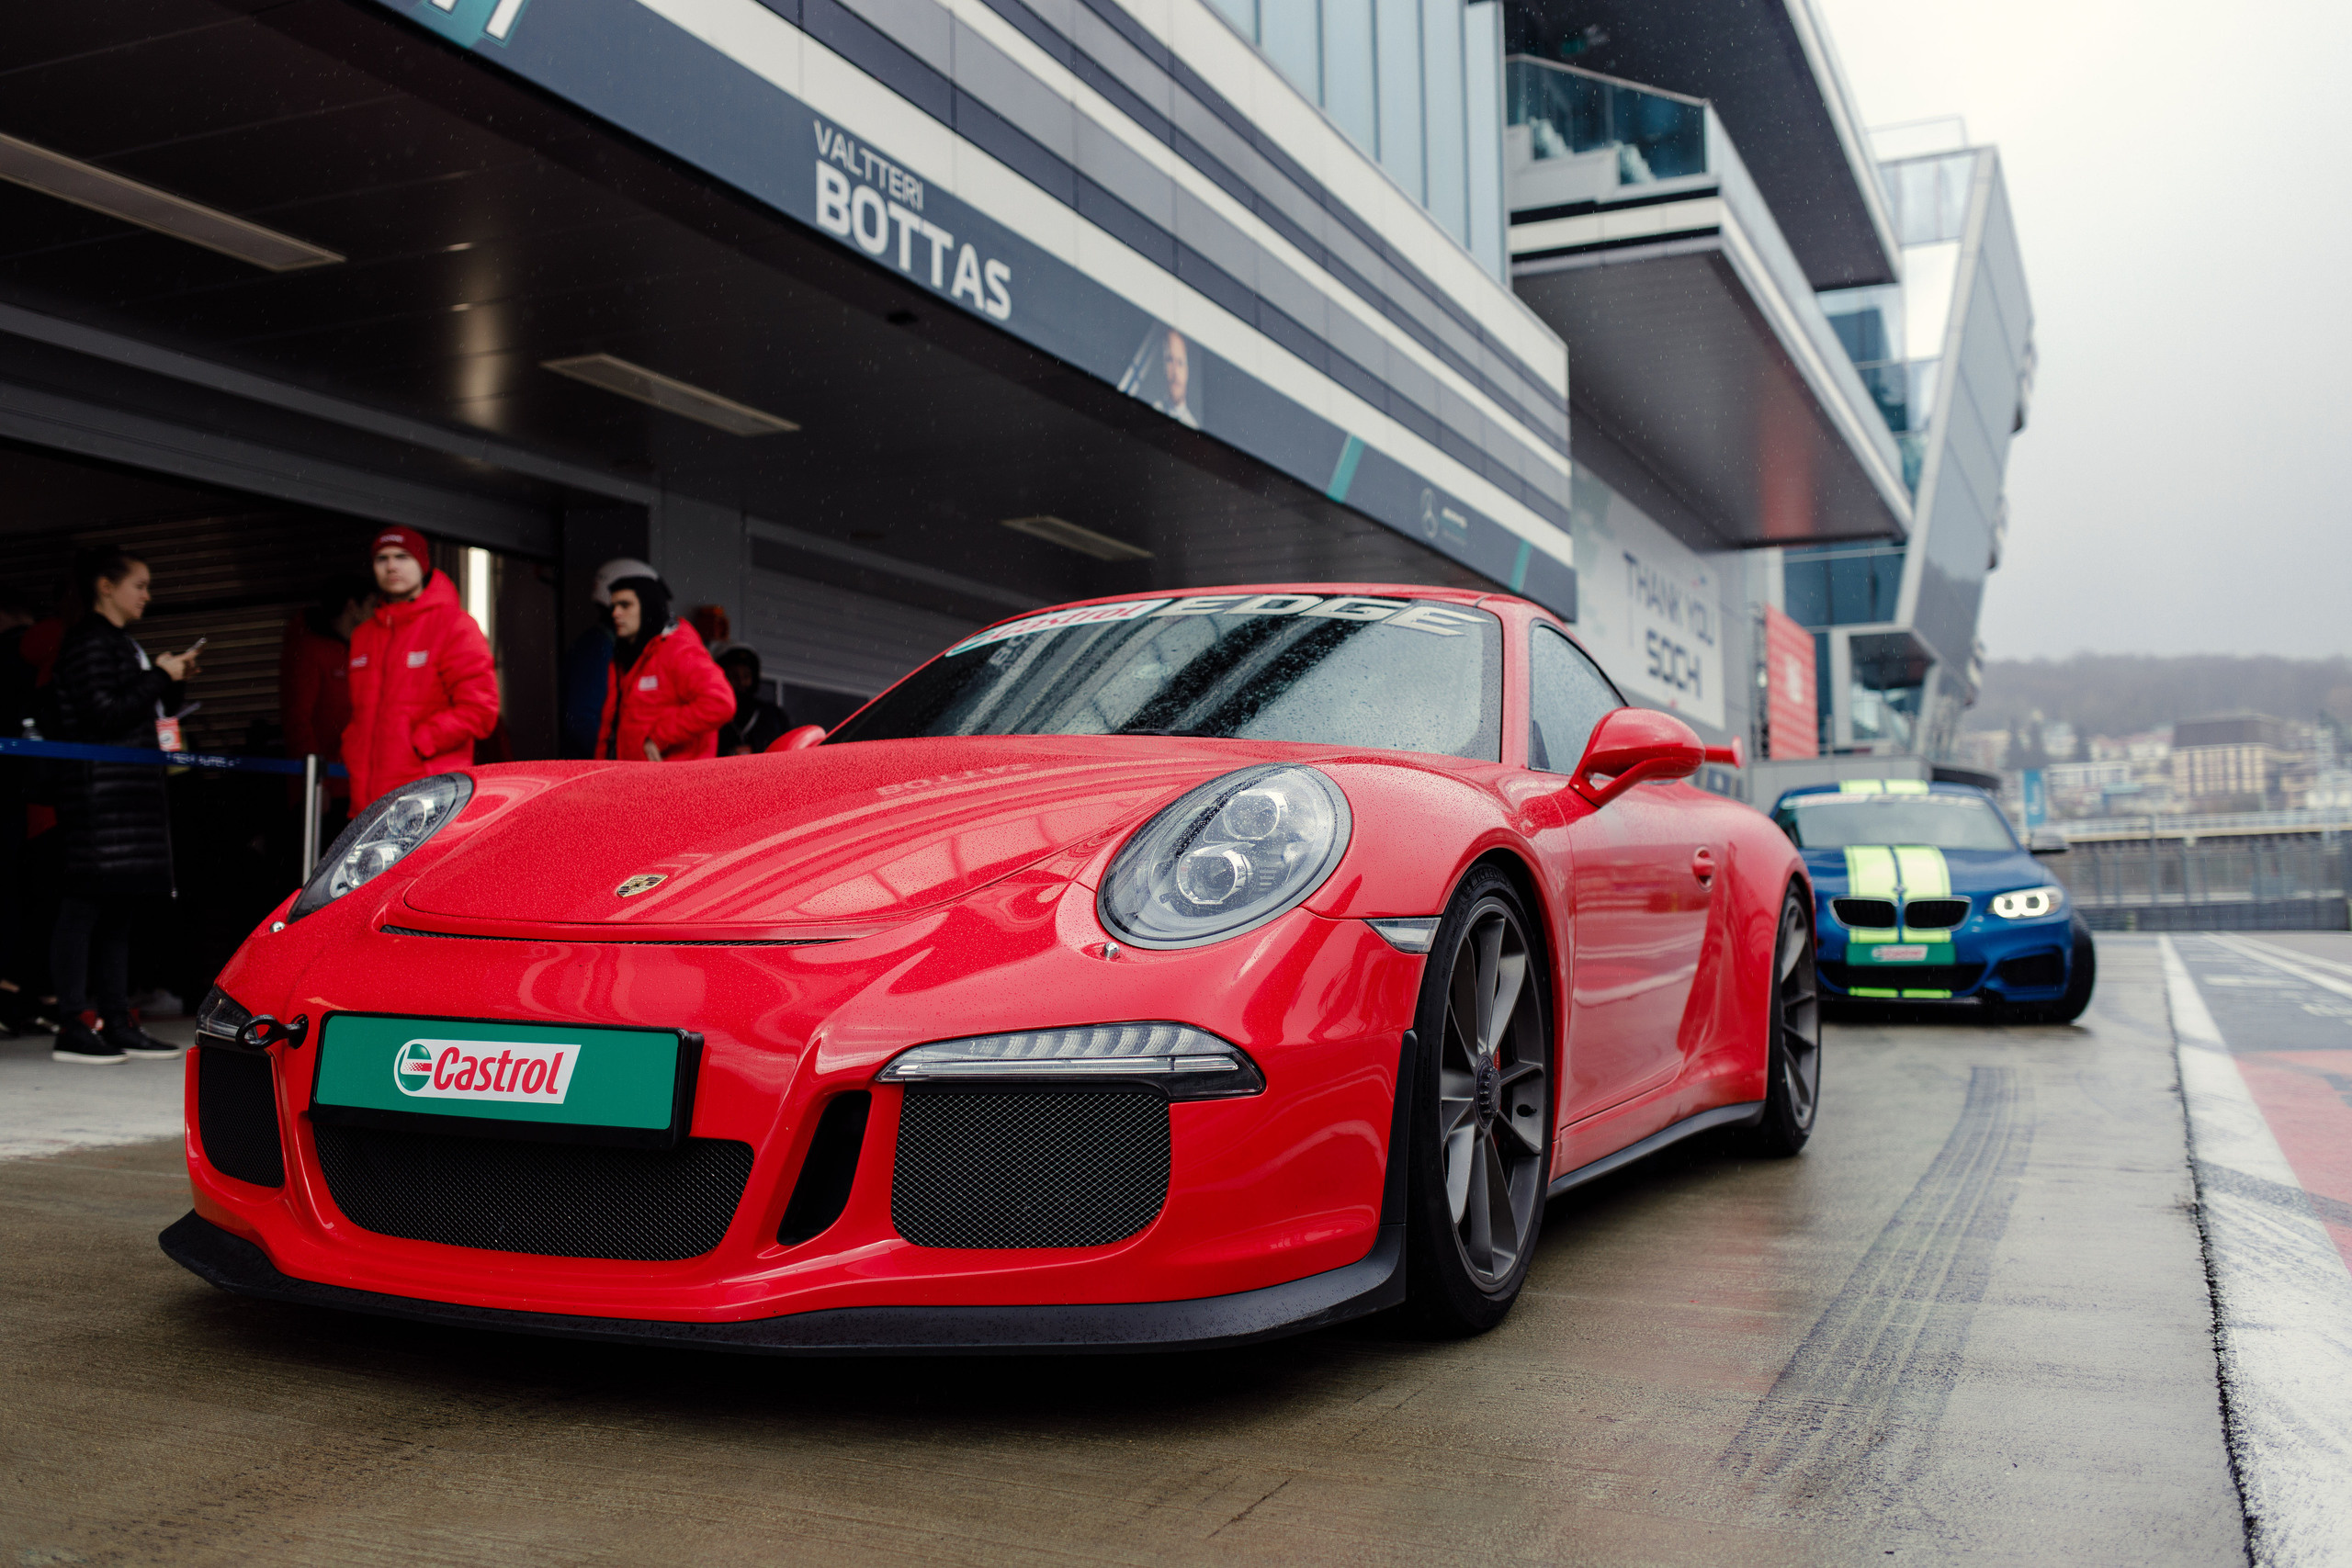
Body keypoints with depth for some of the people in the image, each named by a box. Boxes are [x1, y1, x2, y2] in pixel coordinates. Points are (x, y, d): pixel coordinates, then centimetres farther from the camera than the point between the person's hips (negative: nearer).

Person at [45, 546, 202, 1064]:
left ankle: (117, 1022, 13)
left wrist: (175, 683, 10)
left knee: (121, 905, 9)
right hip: (100, 792, -10)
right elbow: (105, 715, -17)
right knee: (85, 904, -9)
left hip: (132, 792, 10)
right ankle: (73, 1026, -8)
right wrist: (160, 677, -10)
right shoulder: (89, 641, -7)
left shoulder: (122, 643, 23)